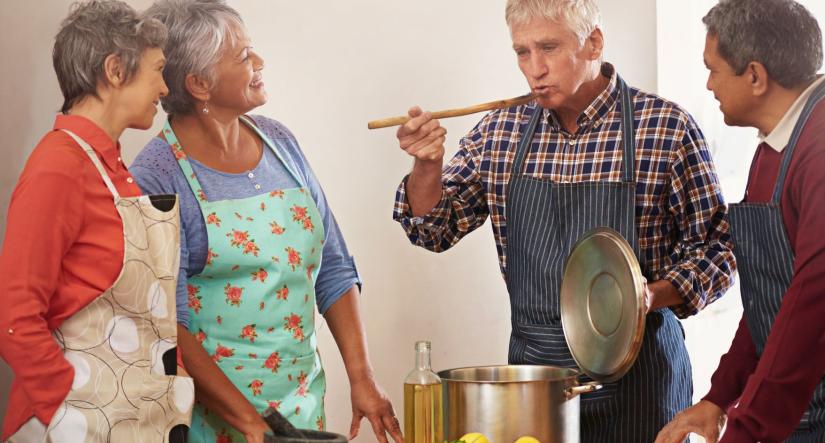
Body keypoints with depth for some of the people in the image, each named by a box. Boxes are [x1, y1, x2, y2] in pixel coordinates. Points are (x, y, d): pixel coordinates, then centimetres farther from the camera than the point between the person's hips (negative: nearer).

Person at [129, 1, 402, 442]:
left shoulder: (279, 142, 4)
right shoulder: (156, 177, -14)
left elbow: (334, 272, 7)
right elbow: (165, 324, -18)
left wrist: (361, 378, -2)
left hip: (303, 400, 5)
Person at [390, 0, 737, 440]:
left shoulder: (667, 128, -9)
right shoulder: (500, 132, 3)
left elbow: (714, 247, -5)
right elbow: (435, 230, 7)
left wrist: (653, 296, -22)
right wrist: (427, 166, -12)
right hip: (531, 364, 3)